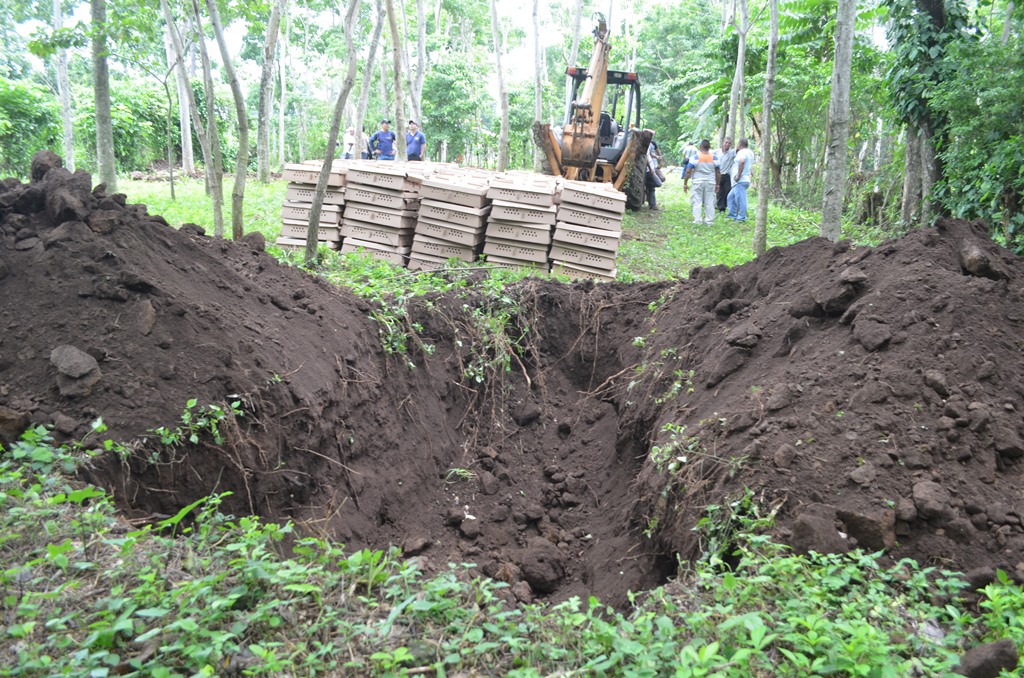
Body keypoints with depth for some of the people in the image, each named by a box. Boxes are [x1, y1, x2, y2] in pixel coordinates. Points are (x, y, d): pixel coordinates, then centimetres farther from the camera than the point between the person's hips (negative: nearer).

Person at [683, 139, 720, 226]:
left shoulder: (695, 157, -7)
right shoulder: (714, 158, 3)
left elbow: (688, 172, -9)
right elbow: (718, 173, 7)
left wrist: (685, 183, -2)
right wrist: (717, 184, 18)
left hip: (698, 182, -3)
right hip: (710, 183, 3)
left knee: (697, 202, 2)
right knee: (709, 202, 7)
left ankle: (697, 221, -1)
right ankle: (709, 221, 10)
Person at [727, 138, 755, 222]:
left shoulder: (742, 152, -12)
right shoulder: (749, 152, 18)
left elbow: (742, 161, -32)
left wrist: (738, 176, -27)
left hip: (740, 181, -11)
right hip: (744, 180, 11)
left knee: (740, 199, -7)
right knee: (731, 197, 18)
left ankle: (741, 217, -6)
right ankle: (732, 215, 20)